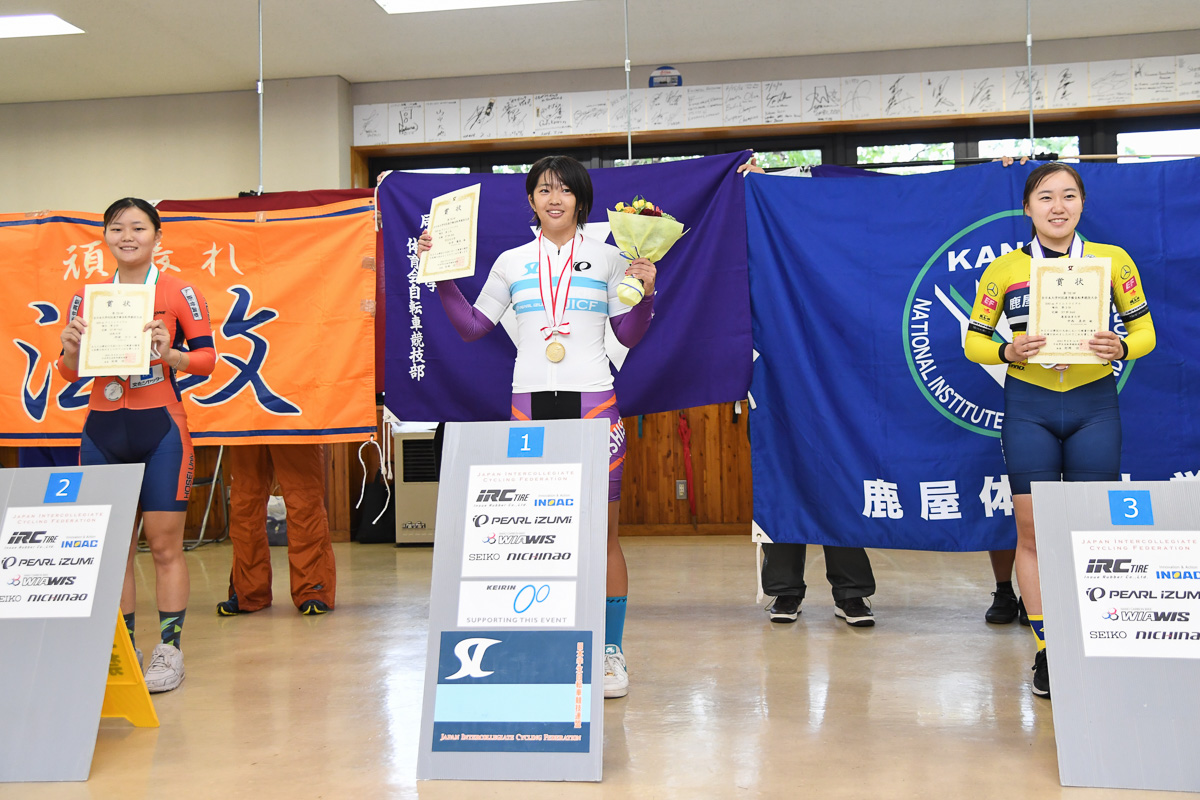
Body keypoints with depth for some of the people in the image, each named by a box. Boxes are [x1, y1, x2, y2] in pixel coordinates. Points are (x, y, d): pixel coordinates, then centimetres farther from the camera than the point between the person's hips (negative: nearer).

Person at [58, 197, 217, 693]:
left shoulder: (180, 293, 1)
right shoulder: (86, 297, 10)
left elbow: (207, 358, -1)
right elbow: (71, 372, 14)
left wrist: (169, 354, -19)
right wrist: (70, 351, -7)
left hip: (160, 429, -3)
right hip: (103, 432, 3)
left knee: (165, 544, 0)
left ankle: (169, 650, 8)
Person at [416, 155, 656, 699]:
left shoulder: (607, 257, 8)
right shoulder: (511, 262, 13)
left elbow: (630, 335, 9)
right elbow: (471, 327, 13)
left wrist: (645, 292, -6)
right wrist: (442, 274, 7)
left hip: (592, 400, -1)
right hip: (530, 401, 2)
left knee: (602, 531, -3)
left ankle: (611, 652, 5)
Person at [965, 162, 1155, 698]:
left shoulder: (1112, 260, 3)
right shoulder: (1004, 269, 2)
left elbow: (1144, 331, 7)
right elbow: (973, 340, 6)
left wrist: (1121, 347, -15)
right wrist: (1008, 353, -14)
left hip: (1093, 404, 0)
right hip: (1028, 408, 0)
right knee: (1034, 532, 1)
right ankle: (1047, 651, 12)